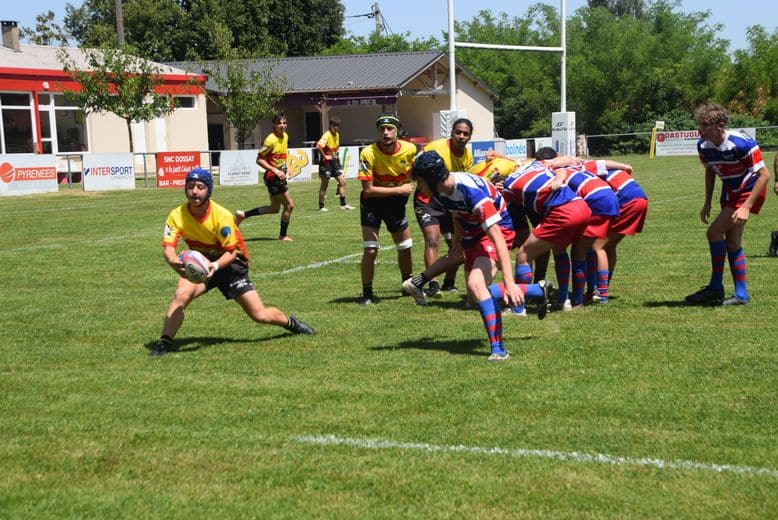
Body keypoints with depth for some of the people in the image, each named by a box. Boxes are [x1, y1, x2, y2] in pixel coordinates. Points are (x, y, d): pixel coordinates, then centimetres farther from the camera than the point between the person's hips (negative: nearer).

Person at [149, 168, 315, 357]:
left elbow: (231, 252, -20)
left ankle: (291, 323, 29)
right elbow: (168, 249, -25)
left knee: (260, 315, -2)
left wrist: (215, 266, -40)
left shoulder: (222, 215, -24)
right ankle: (165, 343, -21)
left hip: (229, 264, -2)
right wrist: (175, 262, -49)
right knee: (181, 294, -30)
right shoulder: (177, 216, -16)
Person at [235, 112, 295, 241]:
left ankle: (243, 215, 23)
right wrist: (275, 171, -24)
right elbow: (259, 159, -18)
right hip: (272, 177, -9)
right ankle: (283, 235, 9)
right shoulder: (271, 140, -19)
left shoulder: (285, 136, 8)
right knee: (289, 204, -6)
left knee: (274, 208, 16)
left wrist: (284, 170, 12)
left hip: (280, 176, 9)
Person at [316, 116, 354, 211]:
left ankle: (343, 204, 8)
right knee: (324, 185, 0)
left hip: (334, 161, 7)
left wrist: (336, 156, 13)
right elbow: (318, 146, -29)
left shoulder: (337, 135, 9)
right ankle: (321, 206, 8)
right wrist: (324, 156, -22)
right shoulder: (327, 135, -16)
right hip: (326, 163, -7)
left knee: (342, 181, 3)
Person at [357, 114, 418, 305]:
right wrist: (399, 189, -26)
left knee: (405, 248, 14)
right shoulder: (368, 153, -26)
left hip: (396, 202, 4)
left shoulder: (410, 149, -15)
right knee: (370, 250, -14)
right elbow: (368, 190, -27)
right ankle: (367, 294, 4)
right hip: (372, 203, -4)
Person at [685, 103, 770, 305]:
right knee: (732, 242, 8)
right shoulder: (703, 145, -9)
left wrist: (746, 207, -29)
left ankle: (716, 288, -6)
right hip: (729, 192, 8)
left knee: (714, 231, -16)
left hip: (749, 190, -8)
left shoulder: (741, 144, -29)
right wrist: (707, 203, 8)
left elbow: (764, 175, -25)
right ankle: (741, 294, 15)